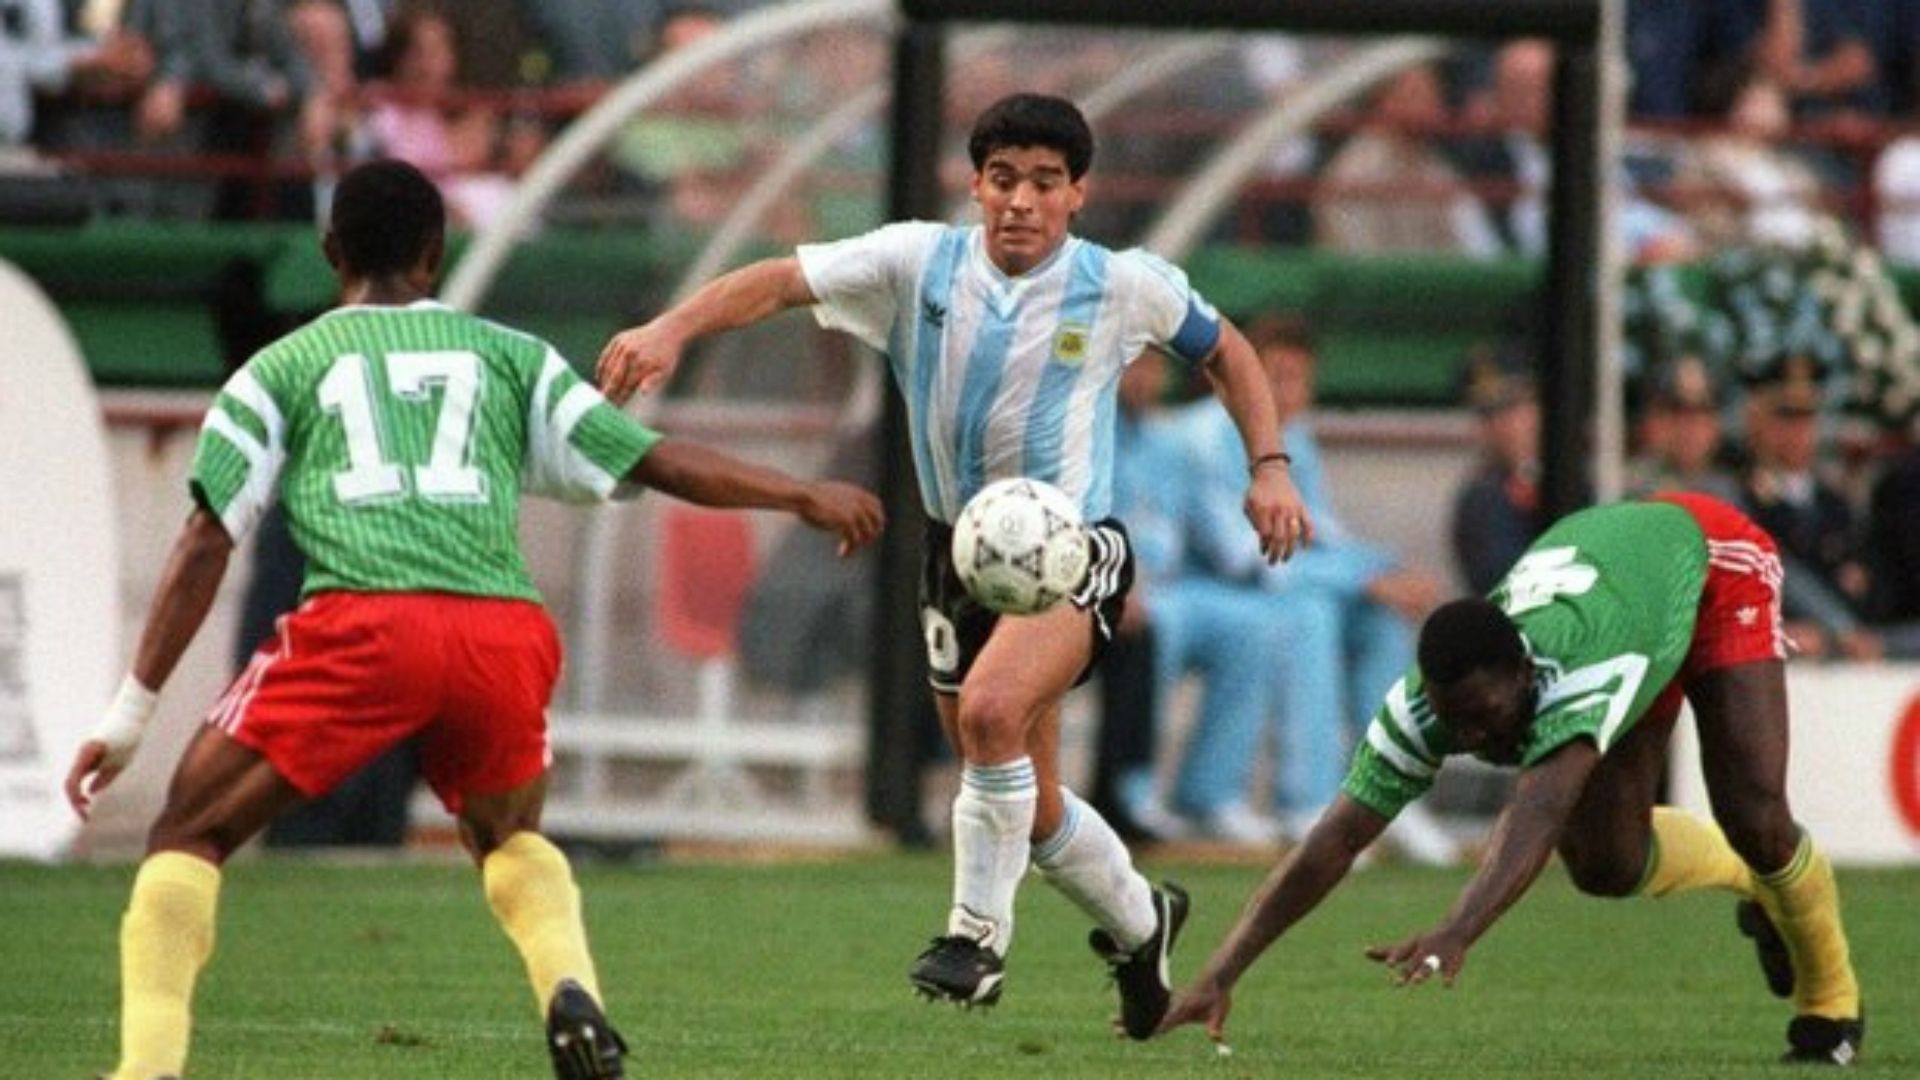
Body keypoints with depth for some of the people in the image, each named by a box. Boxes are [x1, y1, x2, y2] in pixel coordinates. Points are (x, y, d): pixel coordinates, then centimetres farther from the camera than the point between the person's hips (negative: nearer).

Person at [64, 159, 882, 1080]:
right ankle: (571, 988, 1)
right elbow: (654, 462, 22)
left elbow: (207, 540, 12)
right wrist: (802, 496, 33)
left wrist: (131, 710, 11)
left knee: (190, 835, 10)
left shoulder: (281, 368, 20)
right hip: (506, 632, 3)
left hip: (362, 624, -3)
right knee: (509, 834, 30)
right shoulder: (509, 355, 25)